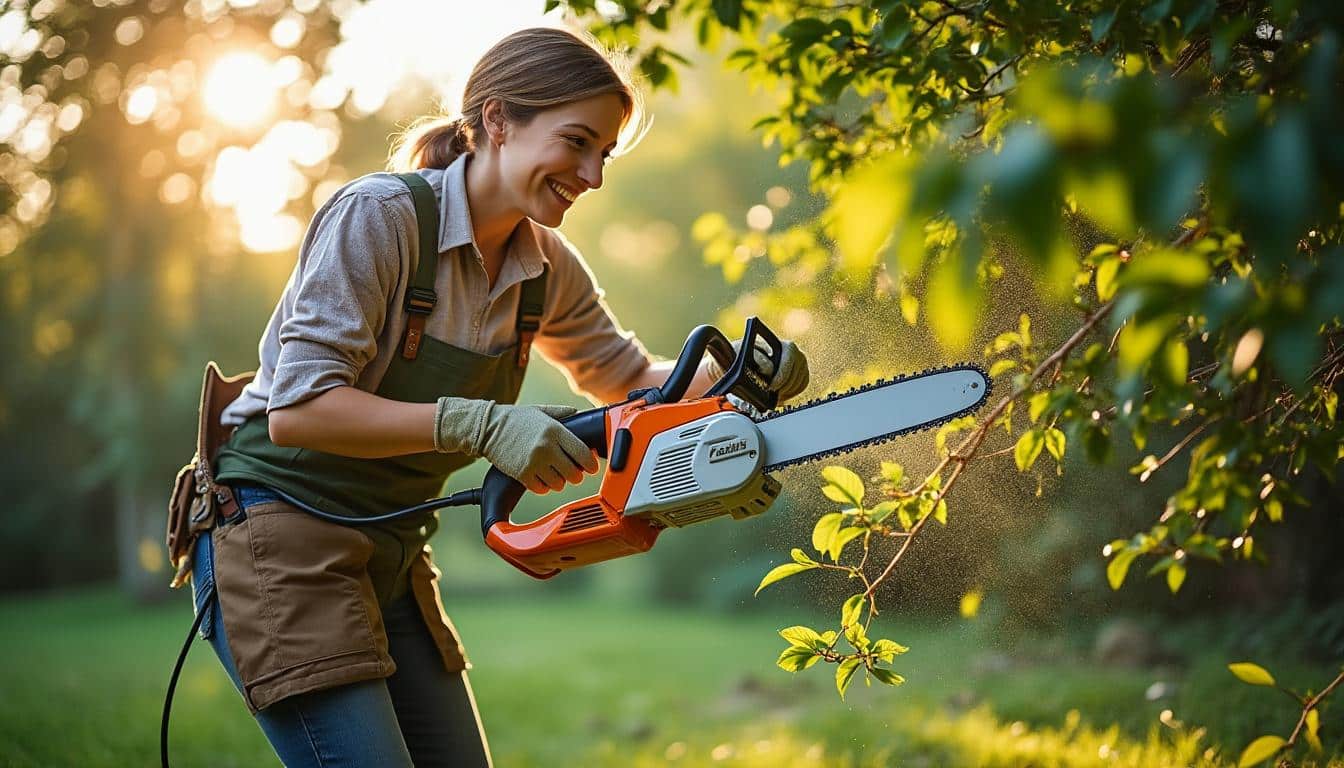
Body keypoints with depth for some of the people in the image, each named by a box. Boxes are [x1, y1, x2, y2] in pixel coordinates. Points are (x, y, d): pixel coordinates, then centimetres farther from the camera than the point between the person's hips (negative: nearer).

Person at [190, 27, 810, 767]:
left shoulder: (547, 268, 2)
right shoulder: (379, 214, -19)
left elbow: (625, 376, 18)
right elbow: (297, 407, -24)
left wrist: (731, 376, -2)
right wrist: (481, 425, -31)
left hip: (389, 557, 8)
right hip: (282, 538, -7)